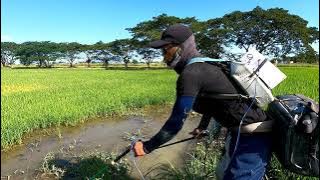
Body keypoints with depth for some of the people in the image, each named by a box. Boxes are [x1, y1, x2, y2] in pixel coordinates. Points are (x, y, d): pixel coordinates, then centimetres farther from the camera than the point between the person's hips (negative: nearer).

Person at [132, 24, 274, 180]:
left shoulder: (190, 74, -22)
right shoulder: (205, 65, 8)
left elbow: (176, 122, -20)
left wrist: (147, 147, -6)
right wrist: (202, 127, 37)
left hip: (253, 137, -10)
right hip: (242, 132, 10)